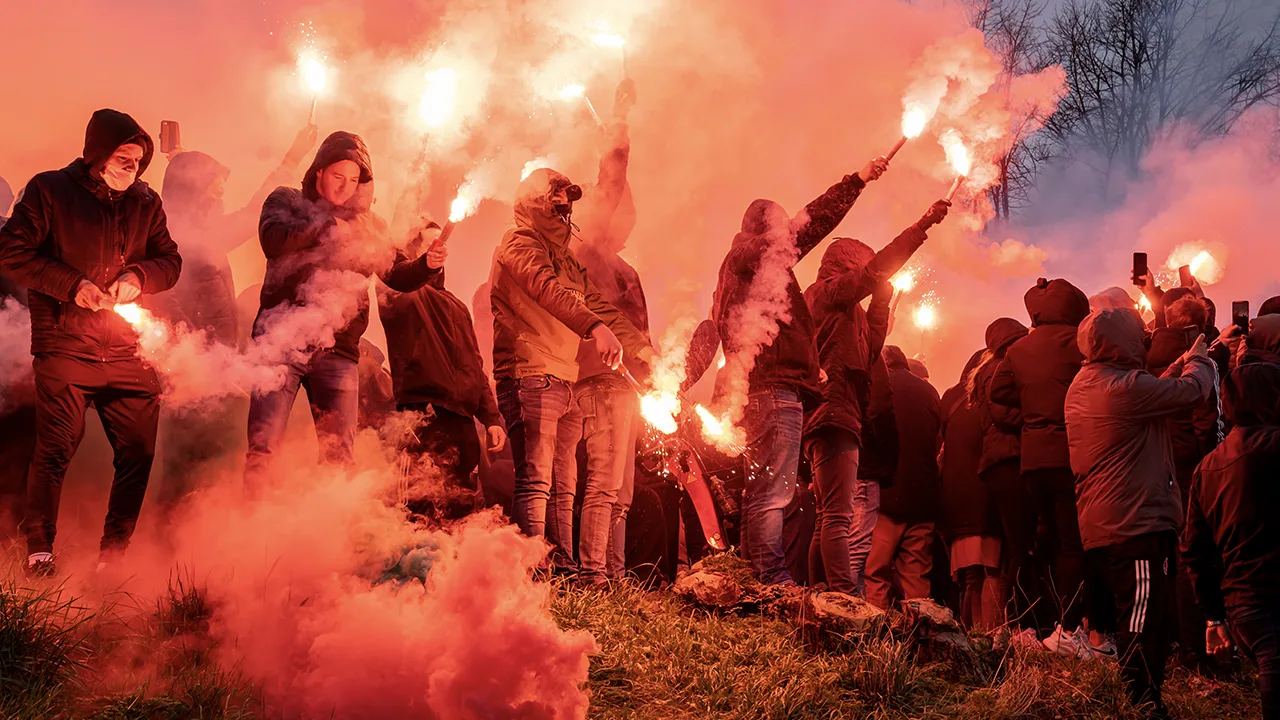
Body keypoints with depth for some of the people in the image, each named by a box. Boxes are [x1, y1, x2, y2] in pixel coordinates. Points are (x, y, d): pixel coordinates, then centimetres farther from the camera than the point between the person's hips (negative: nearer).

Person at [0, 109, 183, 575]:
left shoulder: (145, 202, 10)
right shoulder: (49, 191, -2)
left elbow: (170, 260, 12)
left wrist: (138, 277, -10)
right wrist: (72, 284, -13)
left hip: (128, 353, 4)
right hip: (64, 348, -4)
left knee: (139, 451, 3)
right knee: (56, 450, -3)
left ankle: (115, 552, 17)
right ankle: (39, 551, 12)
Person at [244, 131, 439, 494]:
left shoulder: (366, 224, 17)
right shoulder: (286, 202, 10)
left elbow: (399, 276, 10)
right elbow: (274, 240, -12)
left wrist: (427, 264, -12)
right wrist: (333, 228, -23)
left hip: (337, 351, 3)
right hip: (282, 339, -2)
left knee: (338, 457, -1)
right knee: (262, 449, -10)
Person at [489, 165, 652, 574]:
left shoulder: (566, 258, 26)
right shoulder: (520, 243, -3)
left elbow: (595, 304, 27)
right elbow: (548, 290, -21)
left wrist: (642, 348, 17)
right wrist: (595, 327, -37)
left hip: (561, 381, 9)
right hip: (528, 375, -9)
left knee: (560, 483, 7)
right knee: (535, 479, -14)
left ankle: (564, 569, 9)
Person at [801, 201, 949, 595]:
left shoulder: (844, 308, 30)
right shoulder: (829, 291, 1)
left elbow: (869, 351, 26)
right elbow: (877, 268, -8)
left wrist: (881, 303, 18)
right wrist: (924, 224, -6)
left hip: (833, 417, 11)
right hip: (834, 414, -11)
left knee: (830, 518, 6)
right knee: (839, 516, -19)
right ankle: (847, 600, -26)